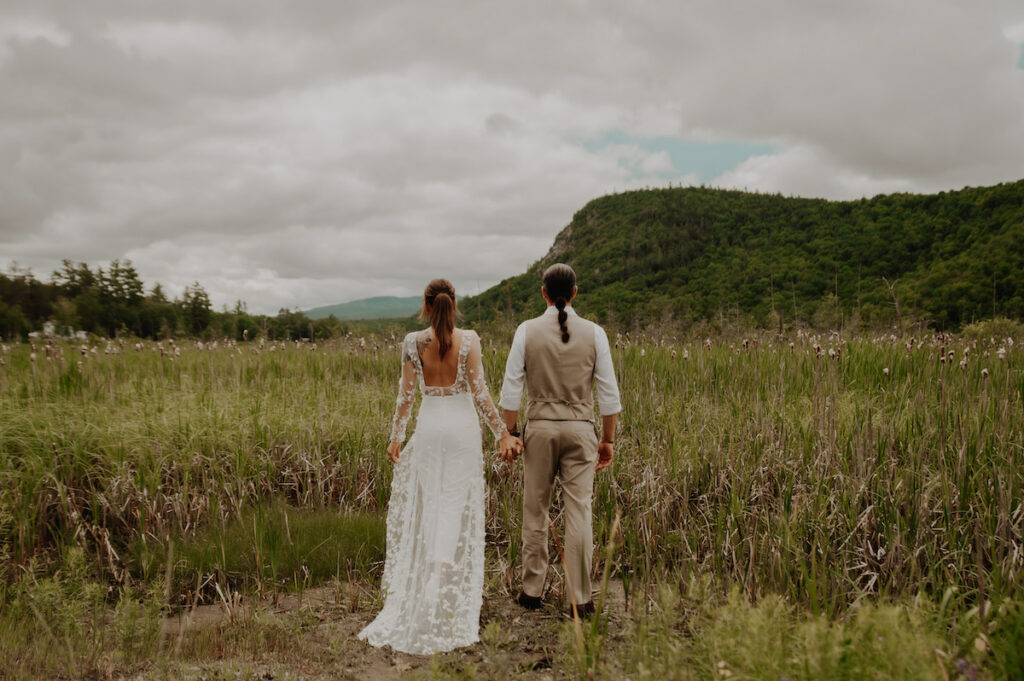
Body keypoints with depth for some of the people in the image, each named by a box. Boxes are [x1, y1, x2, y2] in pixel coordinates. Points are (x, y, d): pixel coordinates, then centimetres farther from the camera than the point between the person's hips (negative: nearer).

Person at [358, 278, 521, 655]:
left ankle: (425, 582, 21)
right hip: (463, 426, -1)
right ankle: (444, 578, -7)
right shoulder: (469, 339, -5)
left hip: (429, 426, 1)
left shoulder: (413, 342, -2)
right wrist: (502, 434, -3)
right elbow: (479, 391, -9)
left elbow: (405, 394, 0)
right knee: (456, 506, 4)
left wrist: (396, 436, 10)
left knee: (428, 505, 14)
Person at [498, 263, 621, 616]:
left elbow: (511, 389, -4)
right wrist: (608, 439, 9)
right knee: (579, 512, 3)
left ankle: (532, 590, 22)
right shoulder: (594, 332, 0)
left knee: (534, 511, 12)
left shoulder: (527, 331, -2)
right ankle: (580, 598, 8)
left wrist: (508, 435, 4)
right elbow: (609, 393, 0)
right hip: (579, 430, 0)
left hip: (539, 428, 0)